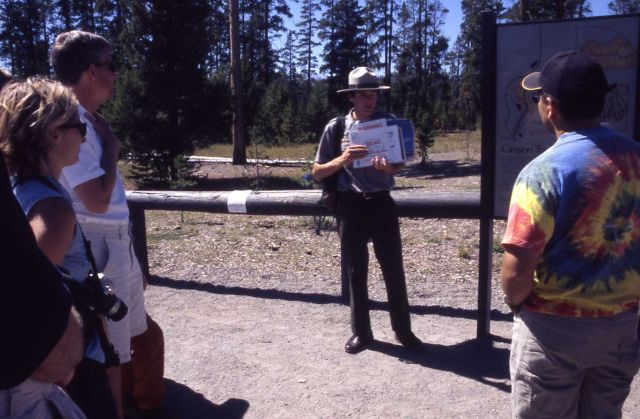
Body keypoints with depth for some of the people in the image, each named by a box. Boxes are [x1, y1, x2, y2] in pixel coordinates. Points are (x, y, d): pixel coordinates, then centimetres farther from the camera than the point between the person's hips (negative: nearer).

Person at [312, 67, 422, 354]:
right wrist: (343, 159, -19)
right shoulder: (336, 127, -3)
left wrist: (389, 168, -18)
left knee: (393, 269, 6)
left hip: (381, 203, 1)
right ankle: (361, 332, 24)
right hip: (351, 206, 0)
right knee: (355, 272, 9)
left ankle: (403, 330, 22)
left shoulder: (388, 123, 1)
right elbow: (317, 172, -1)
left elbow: (401, 164, 6)